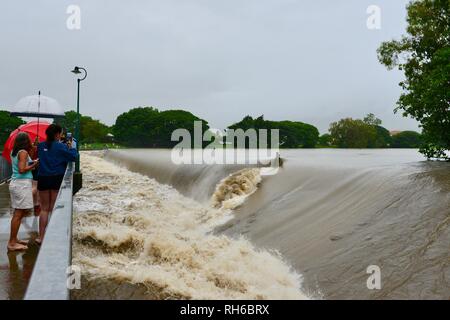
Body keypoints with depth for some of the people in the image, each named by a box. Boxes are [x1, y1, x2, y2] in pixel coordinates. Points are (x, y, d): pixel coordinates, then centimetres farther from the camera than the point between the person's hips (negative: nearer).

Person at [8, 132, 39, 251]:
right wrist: (34, 165, -6)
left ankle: (14, 239, 18)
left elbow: (19, 167, 11)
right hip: (22, 184, -9)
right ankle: (12, 243, -1)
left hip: (16, 183, 9)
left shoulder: (14, 152, 14)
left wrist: (32, 162, 8)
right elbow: (22, 170, -19)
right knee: (18, 214, -5)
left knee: (19, 213, 12)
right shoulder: (23, 152, -11)